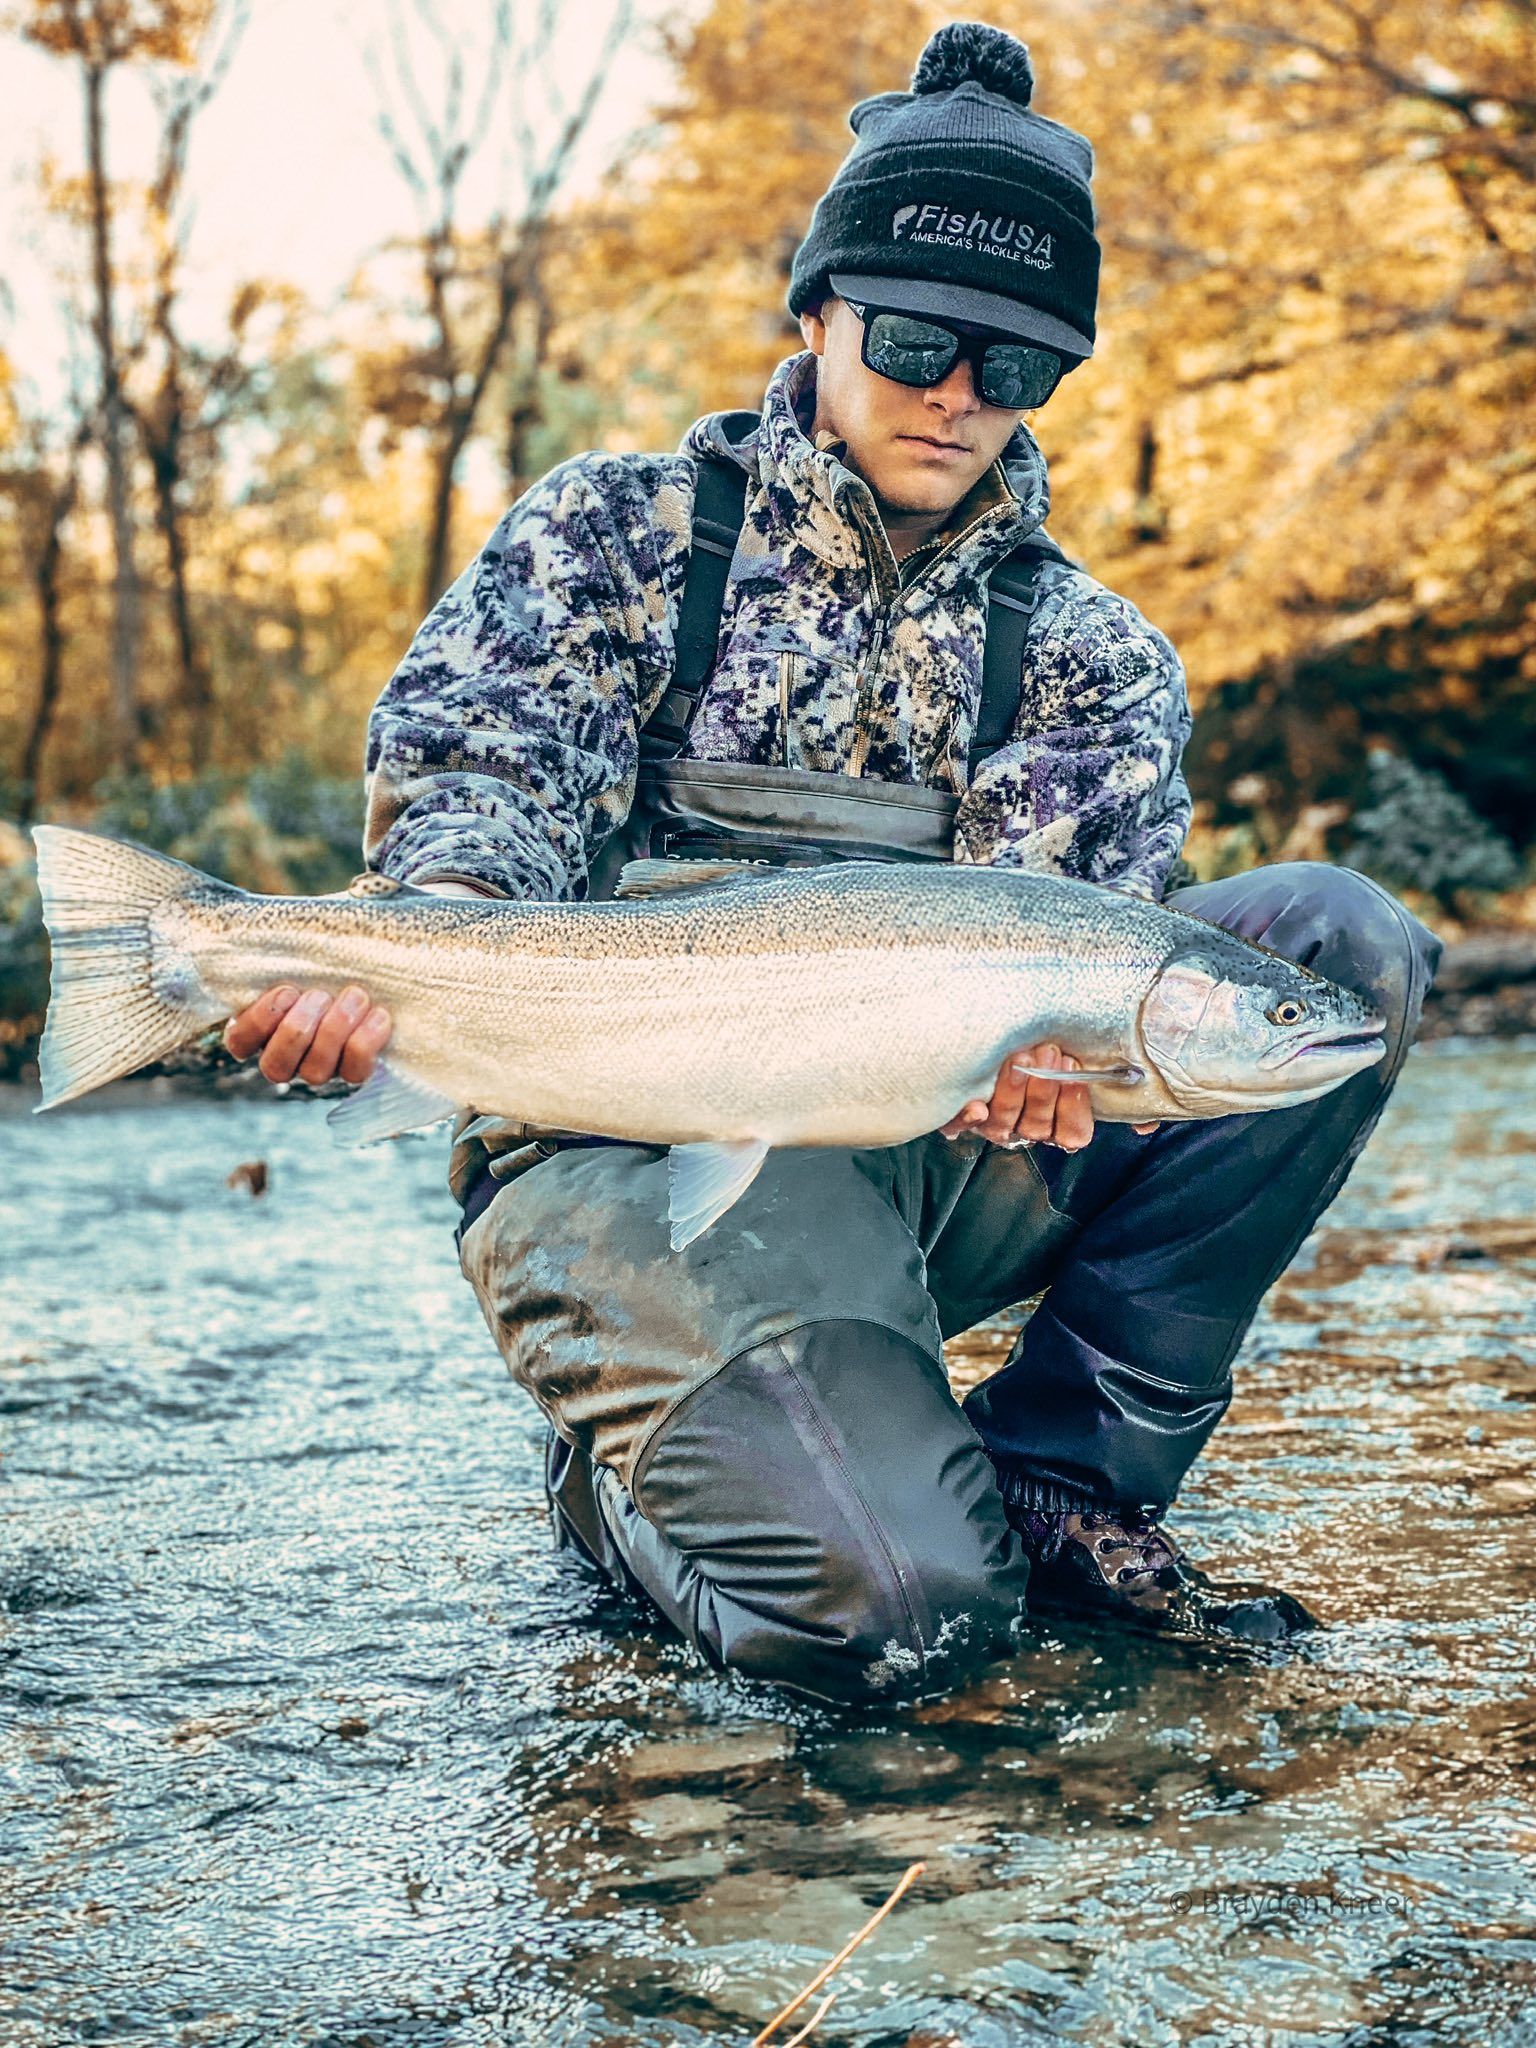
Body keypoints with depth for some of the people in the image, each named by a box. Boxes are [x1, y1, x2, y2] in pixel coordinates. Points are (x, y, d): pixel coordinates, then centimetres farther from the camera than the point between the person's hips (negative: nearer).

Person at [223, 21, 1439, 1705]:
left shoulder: (1089, 654, 13)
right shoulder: (620, 532, 7)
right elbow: (475, 769, -8)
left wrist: (1024, 1023, -29)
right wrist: (440, 920, -33)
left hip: (934, 1151, 4)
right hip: (634, 1144, -4)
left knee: (1341, 940, -16)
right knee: (892, 1608, -29)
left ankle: (1055, 1480, -8)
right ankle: (634, 1472, 8)